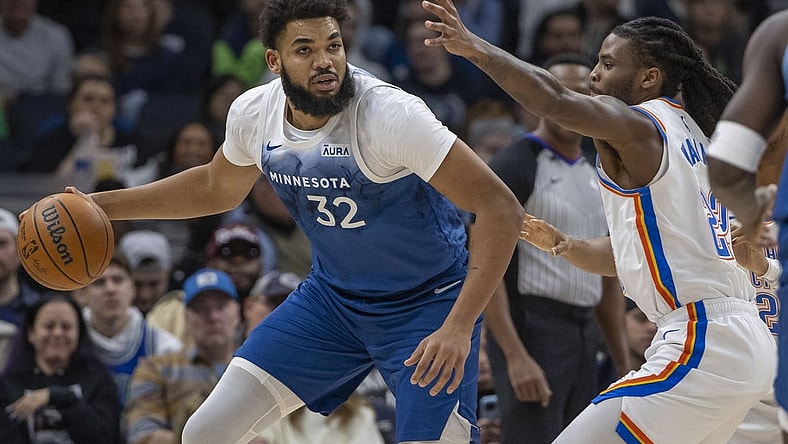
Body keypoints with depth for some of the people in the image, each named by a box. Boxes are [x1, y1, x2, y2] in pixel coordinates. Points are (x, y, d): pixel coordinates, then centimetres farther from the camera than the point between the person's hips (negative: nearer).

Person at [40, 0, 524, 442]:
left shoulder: (391, 115, -29)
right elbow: (217, 187, 14)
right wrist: (100, 206, 10)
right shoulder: (254, 113, -10)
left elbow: (500, 208, -29)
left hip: (428, 303, -5)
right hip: (333, 296, 5)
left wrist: (458, 327, -36)